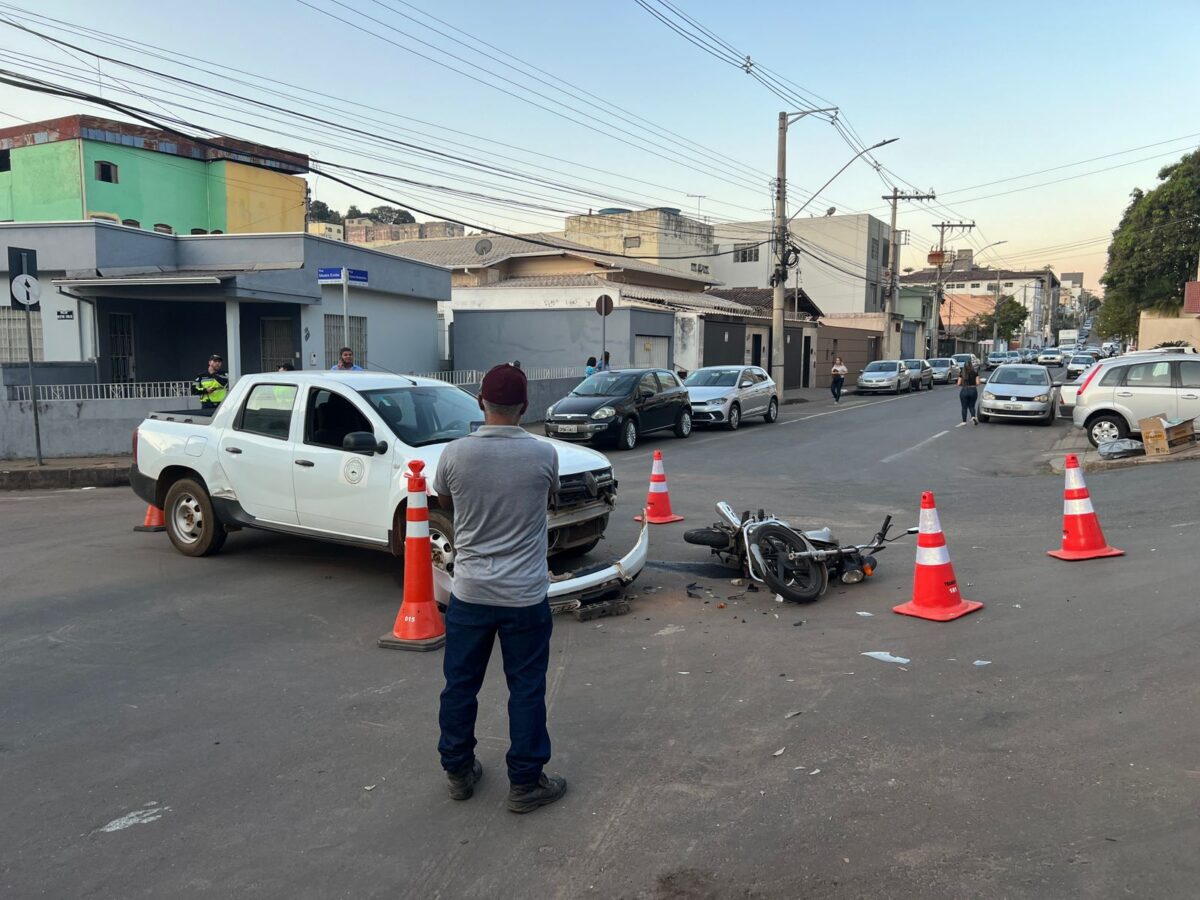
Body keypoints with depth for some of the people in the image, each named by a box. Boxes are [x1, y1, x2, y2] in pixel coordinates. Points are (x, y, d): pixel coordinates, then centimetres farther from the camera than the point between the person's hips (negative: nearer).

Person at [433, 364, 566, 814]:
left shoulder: (455, 454, -10)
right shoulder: (543, 454, -11)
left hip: (469, 592, 1)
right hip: (525, 595, -1)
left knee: (460, 684, 16)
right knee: (526, 689, 10)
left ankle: (458, 770, 30)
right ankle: (525, 782, 19)